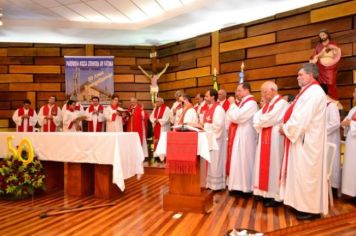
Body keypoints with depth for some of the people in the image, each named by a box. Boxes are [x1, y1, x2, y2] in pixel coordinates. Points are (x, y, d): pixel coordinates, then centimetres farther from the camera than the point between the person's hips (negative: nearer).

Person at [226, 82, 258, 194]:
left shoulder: (251, 103, -14)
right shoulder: (242, 102, 16)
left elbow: (237, 117, -23)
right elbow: (232, 117, 18)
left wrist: (232, 104, -11)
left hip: (244, 136, -10)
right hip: (238, 135, 10)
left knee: (242, 160, -3)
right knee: (238, 160, 12)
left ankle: (244, 187, 7)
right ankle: (239, 185, 20)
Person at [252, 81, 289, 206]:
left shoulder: (282, 103, -13)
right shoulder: (267, 104, 16)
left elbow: (269, 119, -22)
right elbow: (256, 117, 9)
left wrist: (259, 121, -4)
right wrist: (259, 126, -11)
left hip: (274, 139, -9)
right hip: (264, 139, 9)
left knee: (273, 165, -3)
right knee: (264, 165, 10)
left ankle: (275, 196, 6)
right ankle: (266, 192, 19)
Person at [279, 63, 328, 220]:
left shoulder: (313, 92, -17)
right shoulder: (309, 91, 16)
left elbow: (301, 119, -24)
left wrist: (286, 129, -11)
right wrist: (287, 128, 3)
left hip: (307, 141, -10)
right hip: (302, 139, 10)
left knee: (306, 173, -2)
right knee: (302, 173, 15)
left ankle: (311, 209, 9)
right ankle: (305, 204, 25)